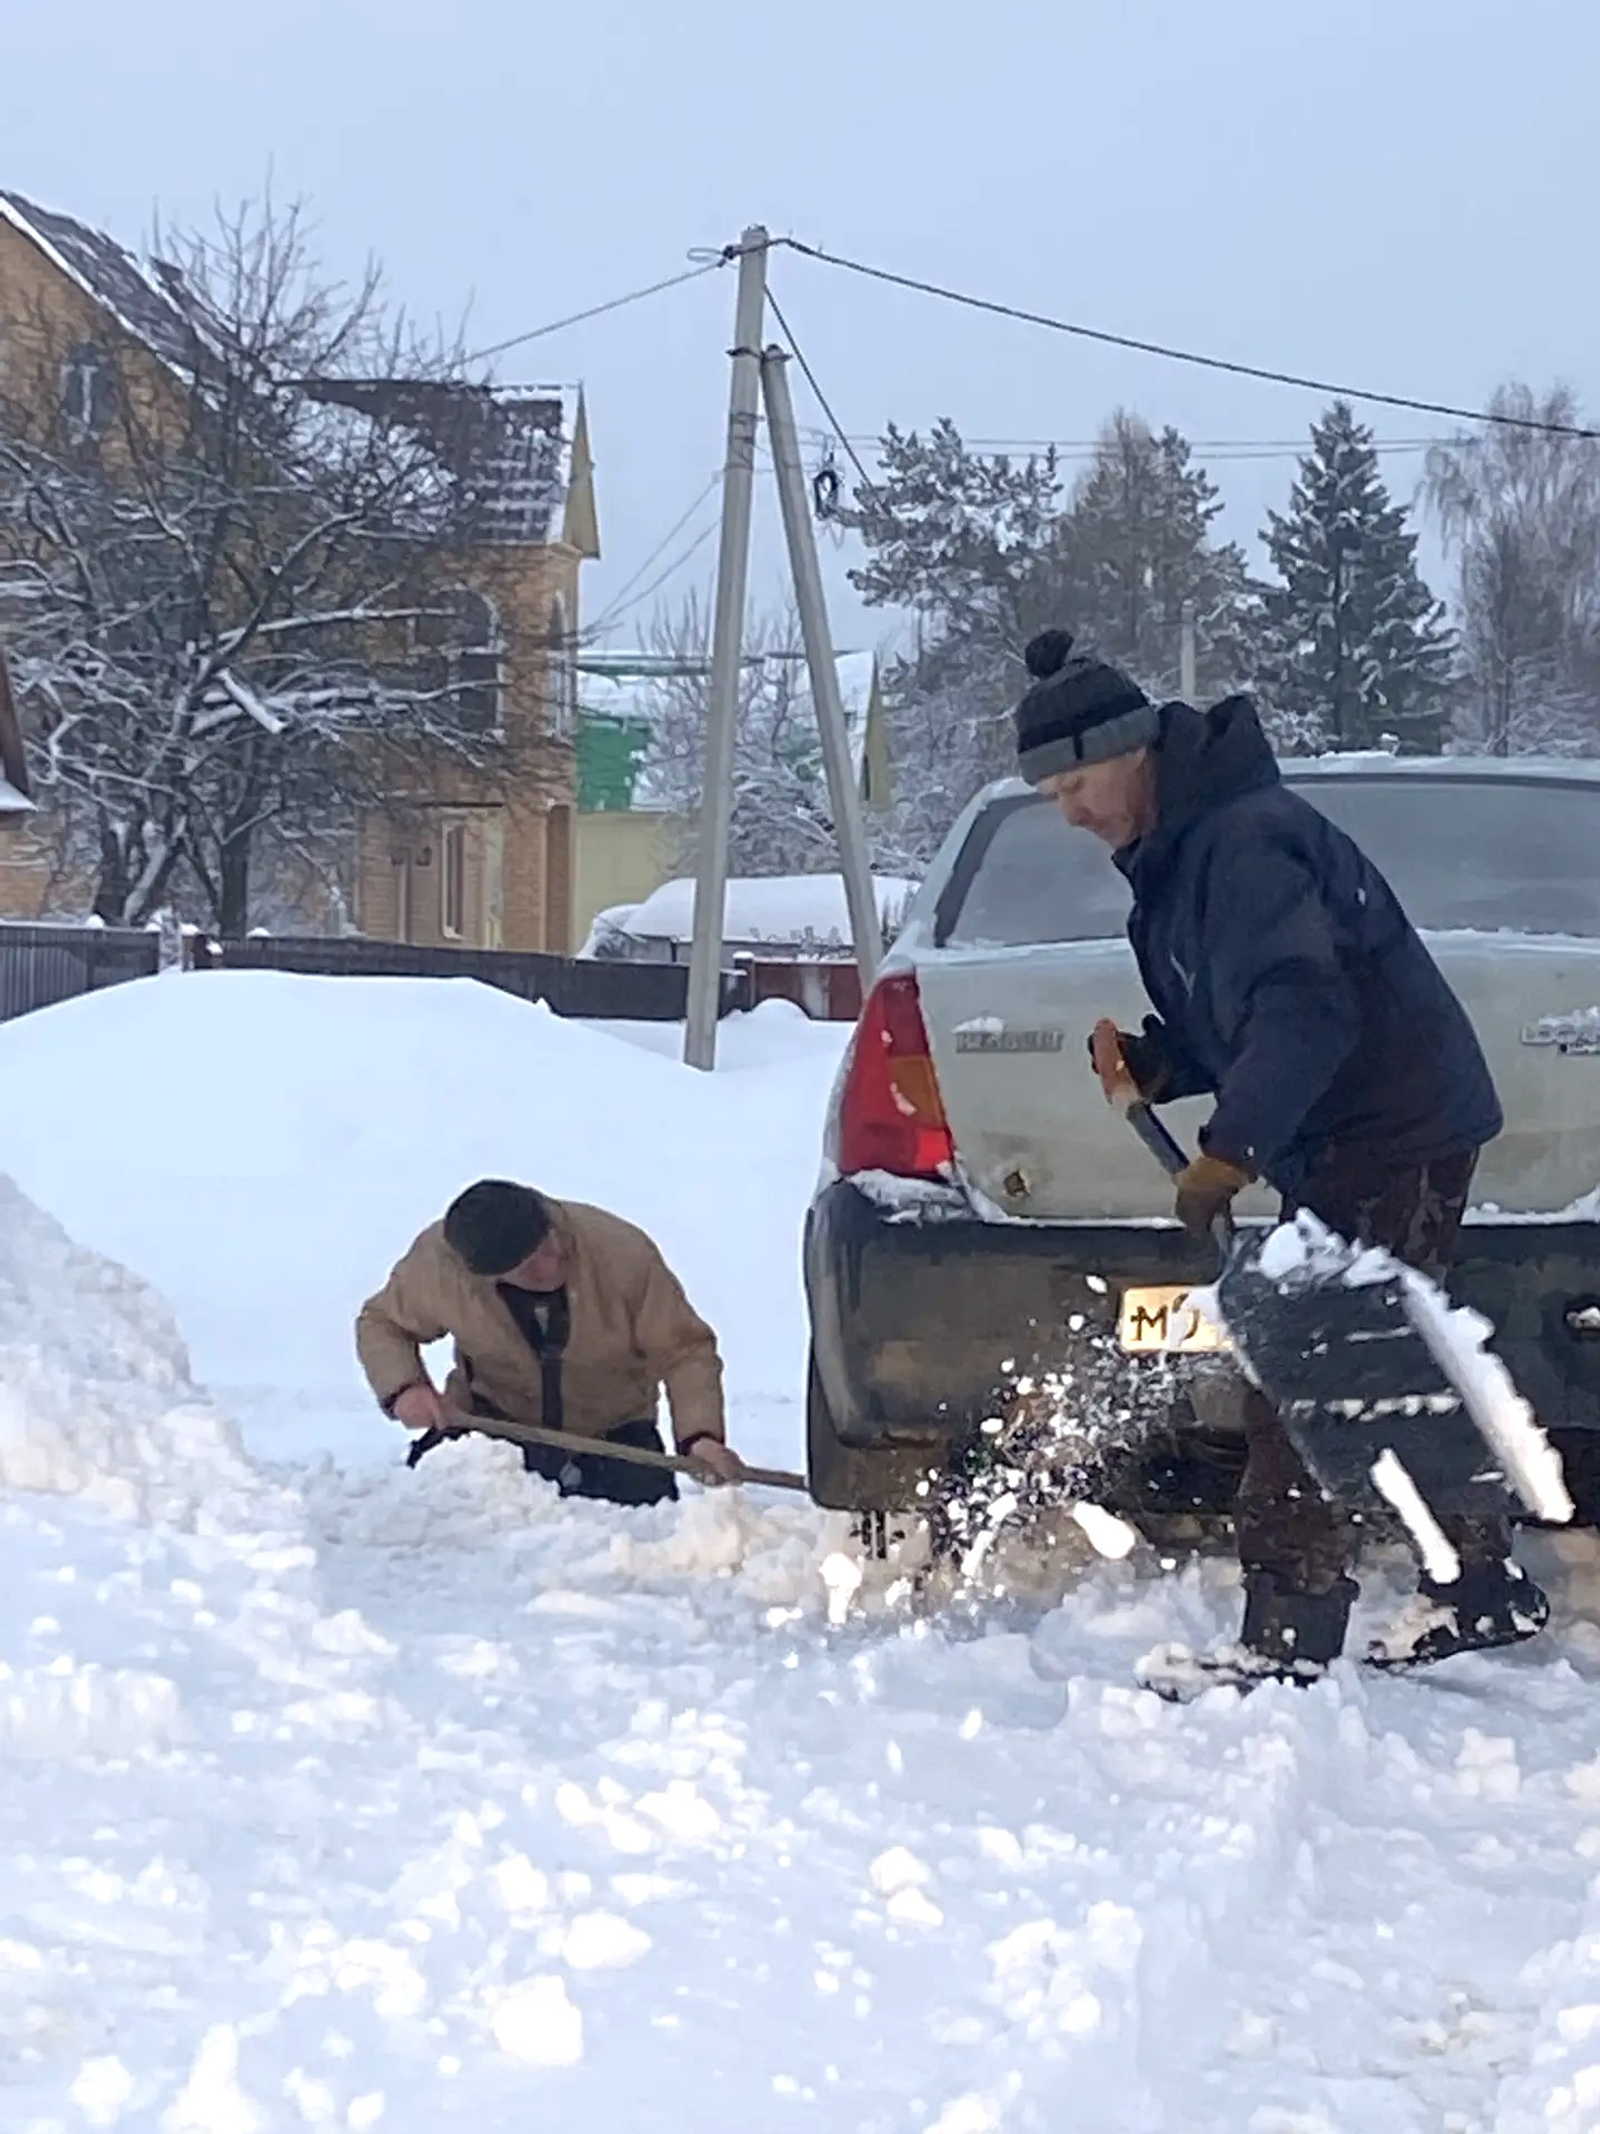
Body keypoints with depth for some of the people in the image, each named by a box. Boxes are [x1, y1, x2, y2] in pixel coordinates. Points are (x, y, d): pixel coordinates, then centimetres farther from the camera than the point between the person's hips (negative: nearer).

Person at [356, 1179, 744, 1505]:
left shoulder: (622, 1250, -28)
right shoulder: (438, 1261, -24)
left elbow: (685, 1350, -21)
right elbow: (381, 1324, -3)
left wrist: (700, 1435, -36)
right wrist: (402, 1388, -23)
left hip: (611, 1430, -1)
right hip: (492, 1415, 1)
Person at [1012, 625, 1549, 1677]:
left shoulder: (1245, 841, -21)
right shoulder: (1178, 850, 13)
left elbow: (1304, 1009, -31)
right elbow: (1234, 1025, 20)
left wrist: (1231, 1152, -34)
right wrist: (1156, 1065, 1)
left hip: (1396, 1134, -11)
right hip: (1350, 1144, 11)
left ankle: (1287, 1638, -10)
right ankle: (1485, 1590, 27)